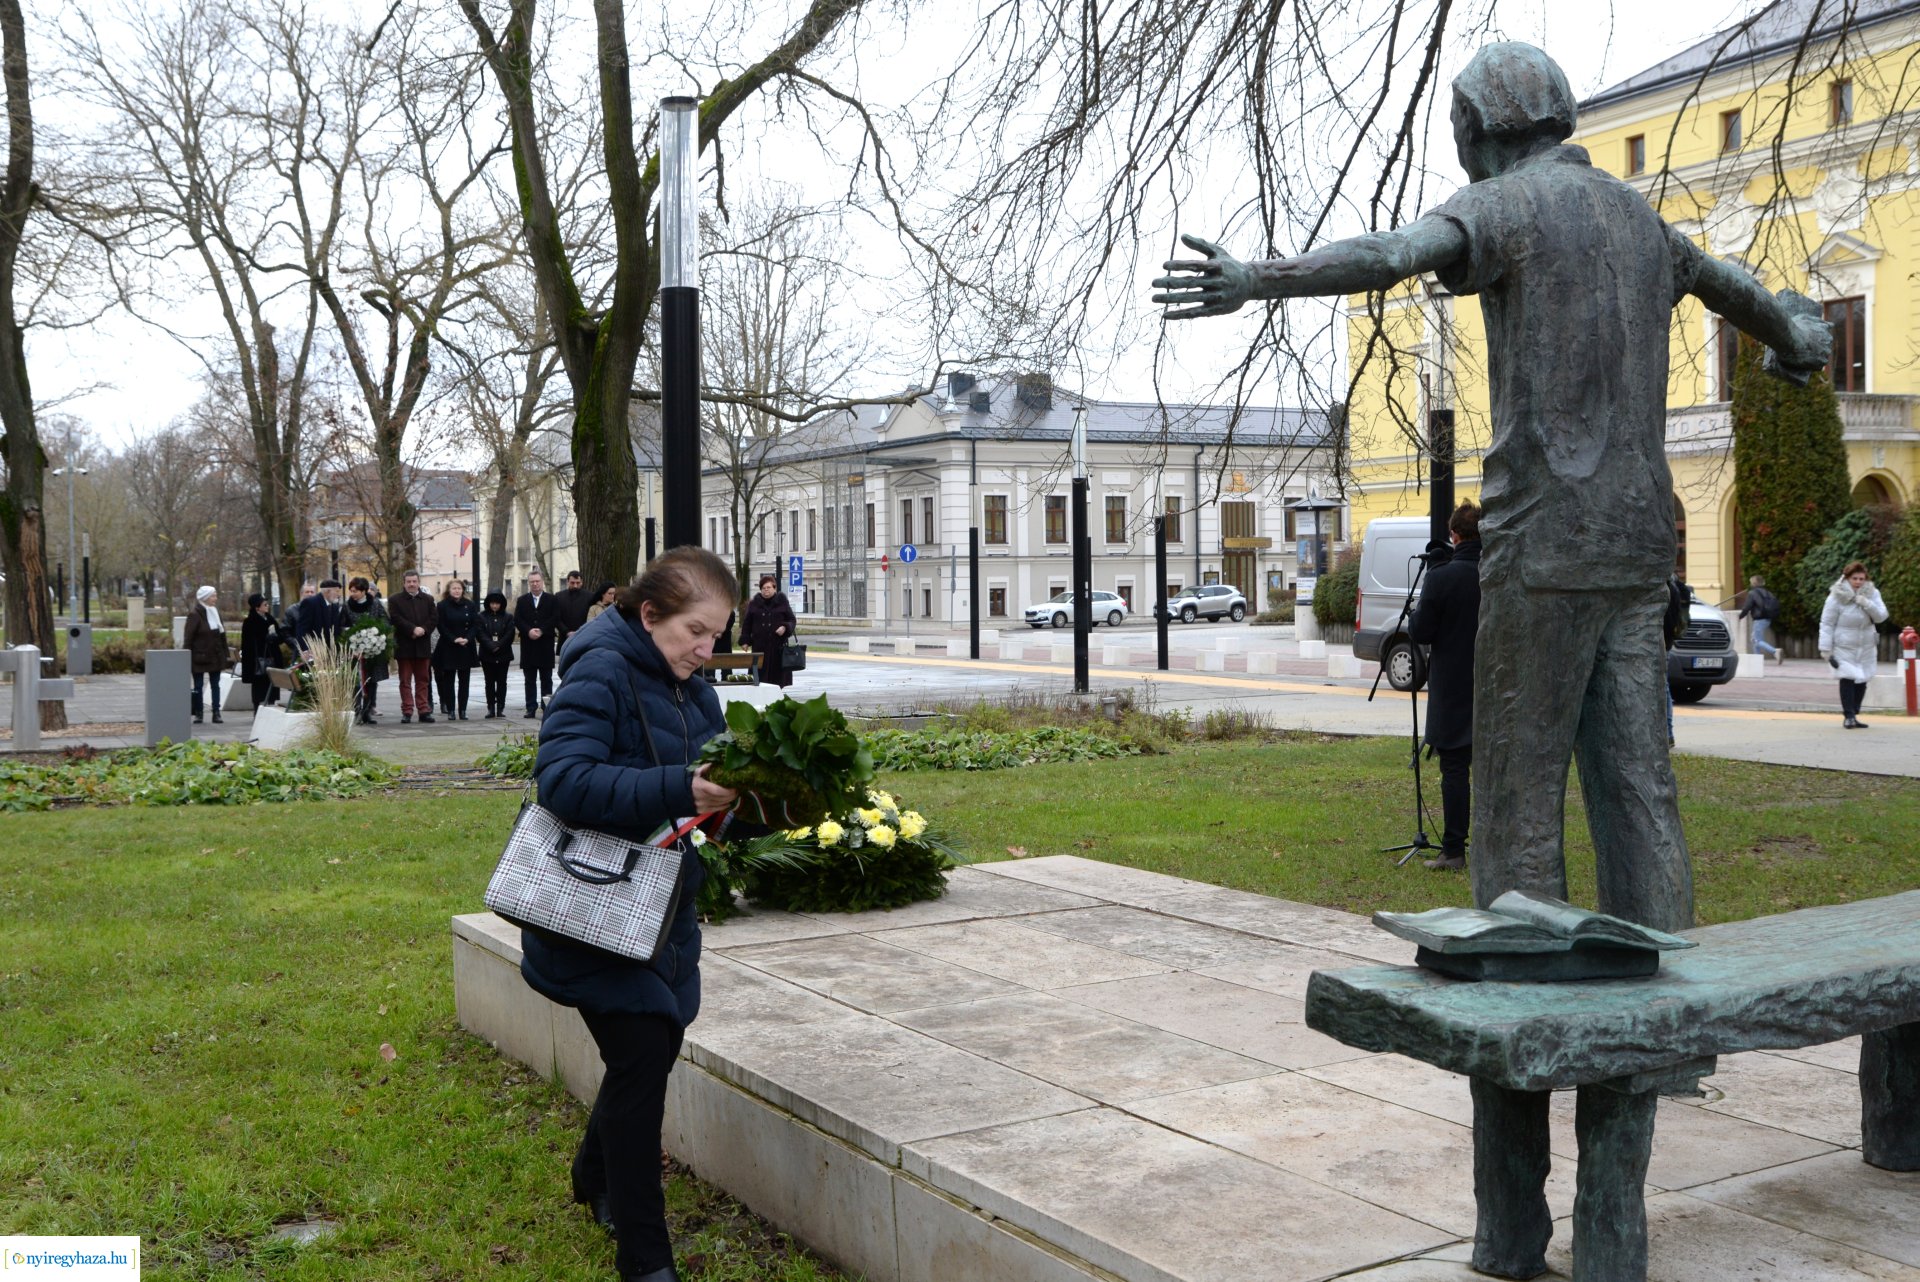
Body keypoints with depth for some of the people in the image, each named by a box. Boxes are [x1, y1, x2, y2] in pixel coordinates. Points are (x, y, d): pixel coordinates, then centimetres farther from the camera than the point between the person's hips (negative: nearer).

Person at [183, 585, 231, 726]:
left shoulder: (215, 613, 10)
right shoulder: (194, 615, -10)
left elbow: (222, 635, 13)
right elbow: (188, 637, -12)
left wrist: (226, 654, 9)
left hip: (215, 656, 6)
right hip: (199, 657, -6)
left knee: (215, 685, 6)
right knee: (198, 686, 3)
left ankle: (216, 713, 9)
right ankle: (198, 713, 8)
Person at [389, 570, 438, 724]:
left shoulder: (428, 600, 12)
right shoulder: (394, 600, 3)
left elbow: (433, 619, 3)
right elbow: (396, 619, -10)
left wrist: (423, 630, -14)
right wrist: (413, 629, -19)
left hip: (423, 646, 2)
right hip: (403, 646, -2)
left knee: (423, 680, 5)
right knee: (405, 681, 1)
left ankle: (424, 710, 8)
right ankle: (407, 711, 3)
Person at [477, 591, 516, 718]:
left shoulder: (508, 617, 6)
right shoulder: (481, 617, 3)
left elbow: (509, 635, -3)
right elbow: (480, 635, -7)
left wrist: (498, 646, -14)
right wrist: (491, 646, -18)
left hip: (503, 654, 1)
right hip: (487, 655, -1)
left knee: (502, 682, 3)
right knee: (489, 682, 2)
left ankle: (500, 708, 6)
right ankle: (491, 709, 5)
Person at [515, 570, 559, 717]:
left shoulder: (552, 600, 5)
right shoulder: (522, 600, 11)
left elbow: (555, 618, -4)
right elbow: (517, 620, 2)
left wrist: (542, 631, -15)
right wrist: (529, 631, -14)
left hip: (545, 644, -2)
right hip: (528, 644, 2)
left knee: (546, 678, 1)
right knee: (530, 680, 4)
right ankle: (531, 708, 6)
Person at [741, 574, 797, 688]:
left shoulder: (782, 602, 6)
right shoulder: (754, 604, 10)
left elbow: (791, 620, 8)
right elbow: (747, 624, 13)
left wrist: (785, 628, -12)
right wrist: (745, 640, 5)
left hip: (778, 644, -1)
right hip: (759, 645, 1)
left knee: (778, 673, -2)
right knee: (761, 674, -3)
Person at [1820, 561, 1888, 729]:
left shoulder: (1872, 594, 2)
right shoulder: (1836, 597, -11)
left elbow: (1881, 616, -4)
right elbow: (1827, 624, -9)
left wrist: (1867, 604, -21)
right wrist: (1825, 648, -12)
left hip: (1866, 647, 4)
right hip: (1844, 646, -4)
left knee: (1862, 681, 5)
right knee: (1848, 679, -12)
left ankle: (1853, 714, 15)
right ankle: (1849, 716, -6)